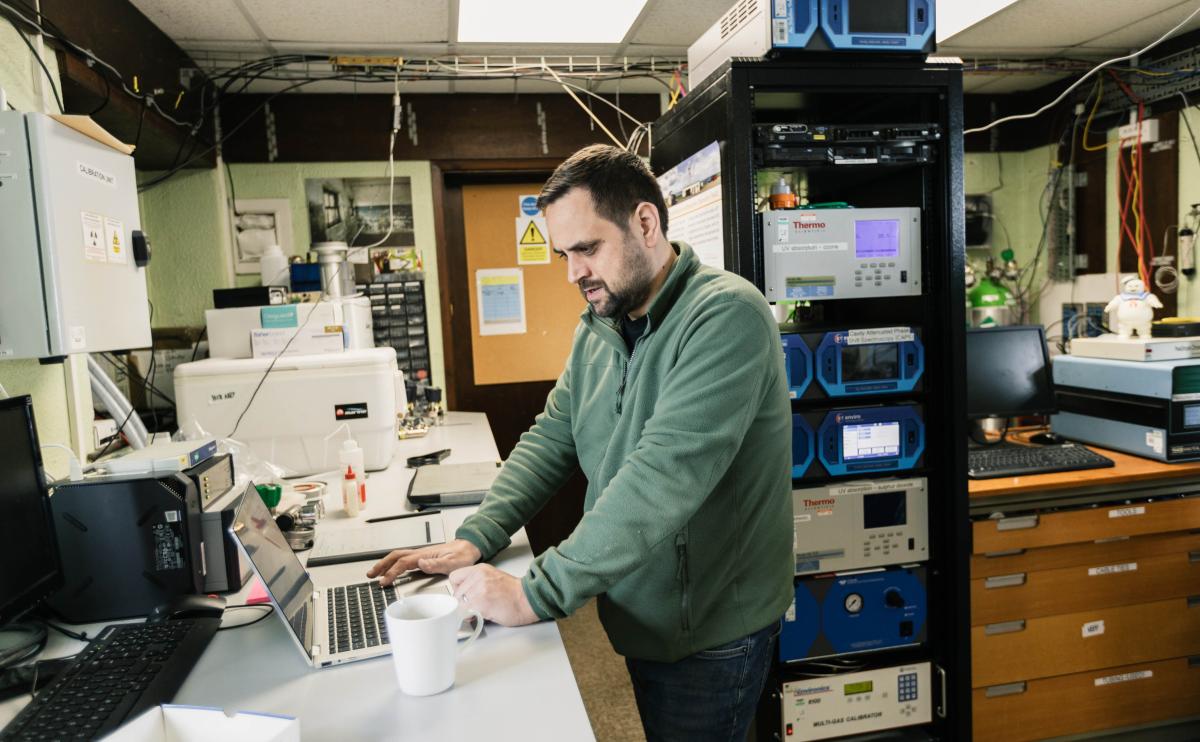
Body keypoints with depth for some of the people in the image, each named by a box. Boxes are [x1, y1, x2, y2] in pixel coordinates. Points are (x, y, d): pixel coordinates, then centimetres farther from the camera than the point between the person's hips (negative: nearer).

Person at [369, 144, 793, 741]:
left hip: (708, 633, -6)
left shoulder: (726, 315, -23)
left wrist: (536, 593, -30)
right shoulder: (596, 329, 2)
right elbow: (549, 441, 5)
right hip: (639, 620, 7)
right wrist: (475, 540, -9)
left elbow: (663, 475, -32)